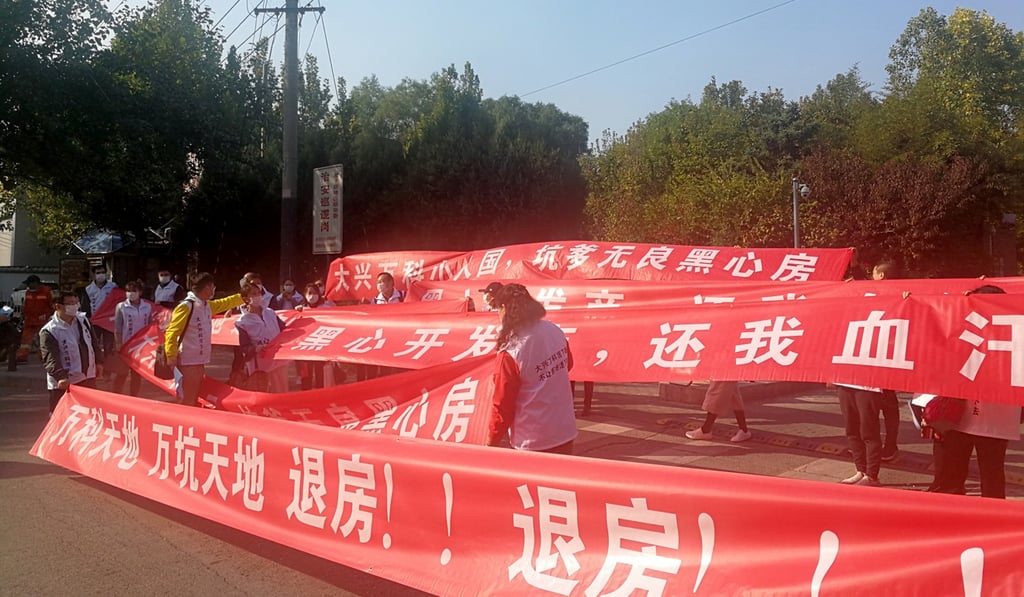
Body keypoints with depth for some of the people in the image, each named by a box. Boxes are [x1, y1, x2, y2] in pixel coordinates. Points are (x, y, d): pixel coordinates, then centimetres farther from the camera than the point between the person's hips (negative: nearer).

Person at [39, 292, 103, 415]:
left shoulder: (83, 320, 4)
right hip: (64, 384, -6)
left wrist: (98, 361, 12)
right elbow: (50, 359, -23)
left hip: (88, 378, 6)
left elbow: (94, 342, 15)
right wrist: (60, 377, -36)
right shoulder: (48, 332, -16)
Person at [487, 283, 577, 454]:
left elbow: (502, 404, -14)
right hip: (566, 432, 6)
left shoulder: (511, 353, -23)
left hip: (532, 443, -6)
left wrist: (492, 442, -2)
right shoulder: (555, 331, -5)